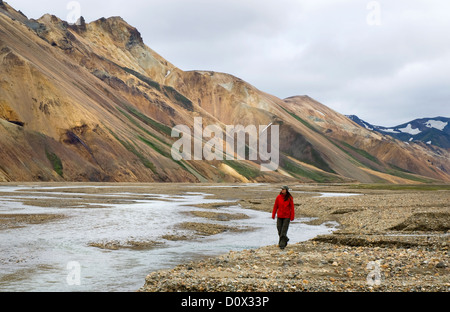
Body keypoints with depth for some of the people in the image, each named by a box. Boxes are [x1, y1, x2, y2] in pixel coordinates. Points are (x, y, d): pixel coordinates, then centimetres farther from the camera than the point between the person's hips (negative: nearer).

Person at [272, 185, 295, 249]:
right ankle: (285, 239, 32)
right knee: (279, 230, 5)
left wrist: (292, 217, -8)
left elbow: (292, 207, -5)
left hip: (287, 216, -3)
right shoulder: (278, 197, -1)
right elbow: (275, 206, 4)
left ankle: (282, 244, -5)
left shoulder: (290, 198, -7)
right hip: (279, 216, 3)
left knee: (284, 230, -9)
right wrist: (273, 215, 3)